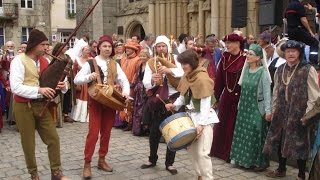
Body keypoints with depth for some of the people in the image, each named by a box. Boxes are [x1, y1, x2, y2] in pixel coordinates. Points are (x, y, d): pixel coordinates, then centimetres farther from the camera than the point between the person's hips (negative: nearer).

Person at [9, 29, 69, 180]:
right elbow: (15, 87, -21)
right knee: (28, 143, 8)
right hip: (23, 106, -5)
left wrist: (61, 86, -11)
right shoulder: (19, 60, -12)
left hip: (41, 105, 5)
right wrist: (39, 90, -29)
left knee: (53, 138, 3)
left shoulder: (45, 61, 6)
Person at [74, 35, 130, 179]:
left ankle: (102, 160, 23)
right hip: (96, 101, -4)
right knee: (93, 132, -7)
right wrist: (89, 77, -25)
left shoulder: (114, 65, 8)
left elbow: (124, 80, 3)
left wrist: (126, 91, -17)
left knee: (106, 133, 10)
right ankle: (87, 163, 2)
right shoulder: (91, 63, -2)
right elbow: (76, 80, -7)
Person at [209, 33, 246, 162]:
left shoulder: (245, 59, -11)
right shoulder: (225, 57, 4)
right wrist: (217, 95, 2)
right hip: (226, 96, 5)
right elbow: (219, 78, 4)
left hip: (239, 97, -5)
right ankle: (220, 150, 30)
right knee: (222, 123, 14)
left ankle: (232, 153, 19)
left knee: (235, 125, 6)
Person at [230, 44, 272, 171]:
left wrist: (268, 110, -18)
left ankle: (260, 162, 13)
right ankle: (245, 159, 23)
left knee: (256, 134, 0)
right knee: (244, 133, 10)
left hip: (256, 108, -6)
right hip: (245, 107, 6)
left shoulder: (263, 72, -11)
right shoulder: (246, 70, 6)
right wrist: (240, 104, 12)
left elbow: (267, 92, -13)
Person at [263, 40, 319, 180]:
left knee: (299, 143, 3)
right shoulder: (280, 70, 9)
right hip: (281, 113, 5)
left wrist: (307, 114, -12)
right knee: (279, 140, 13)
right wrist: (274, 109, 9)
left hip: (298, 114, -5)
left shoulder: (308, 70, -8)